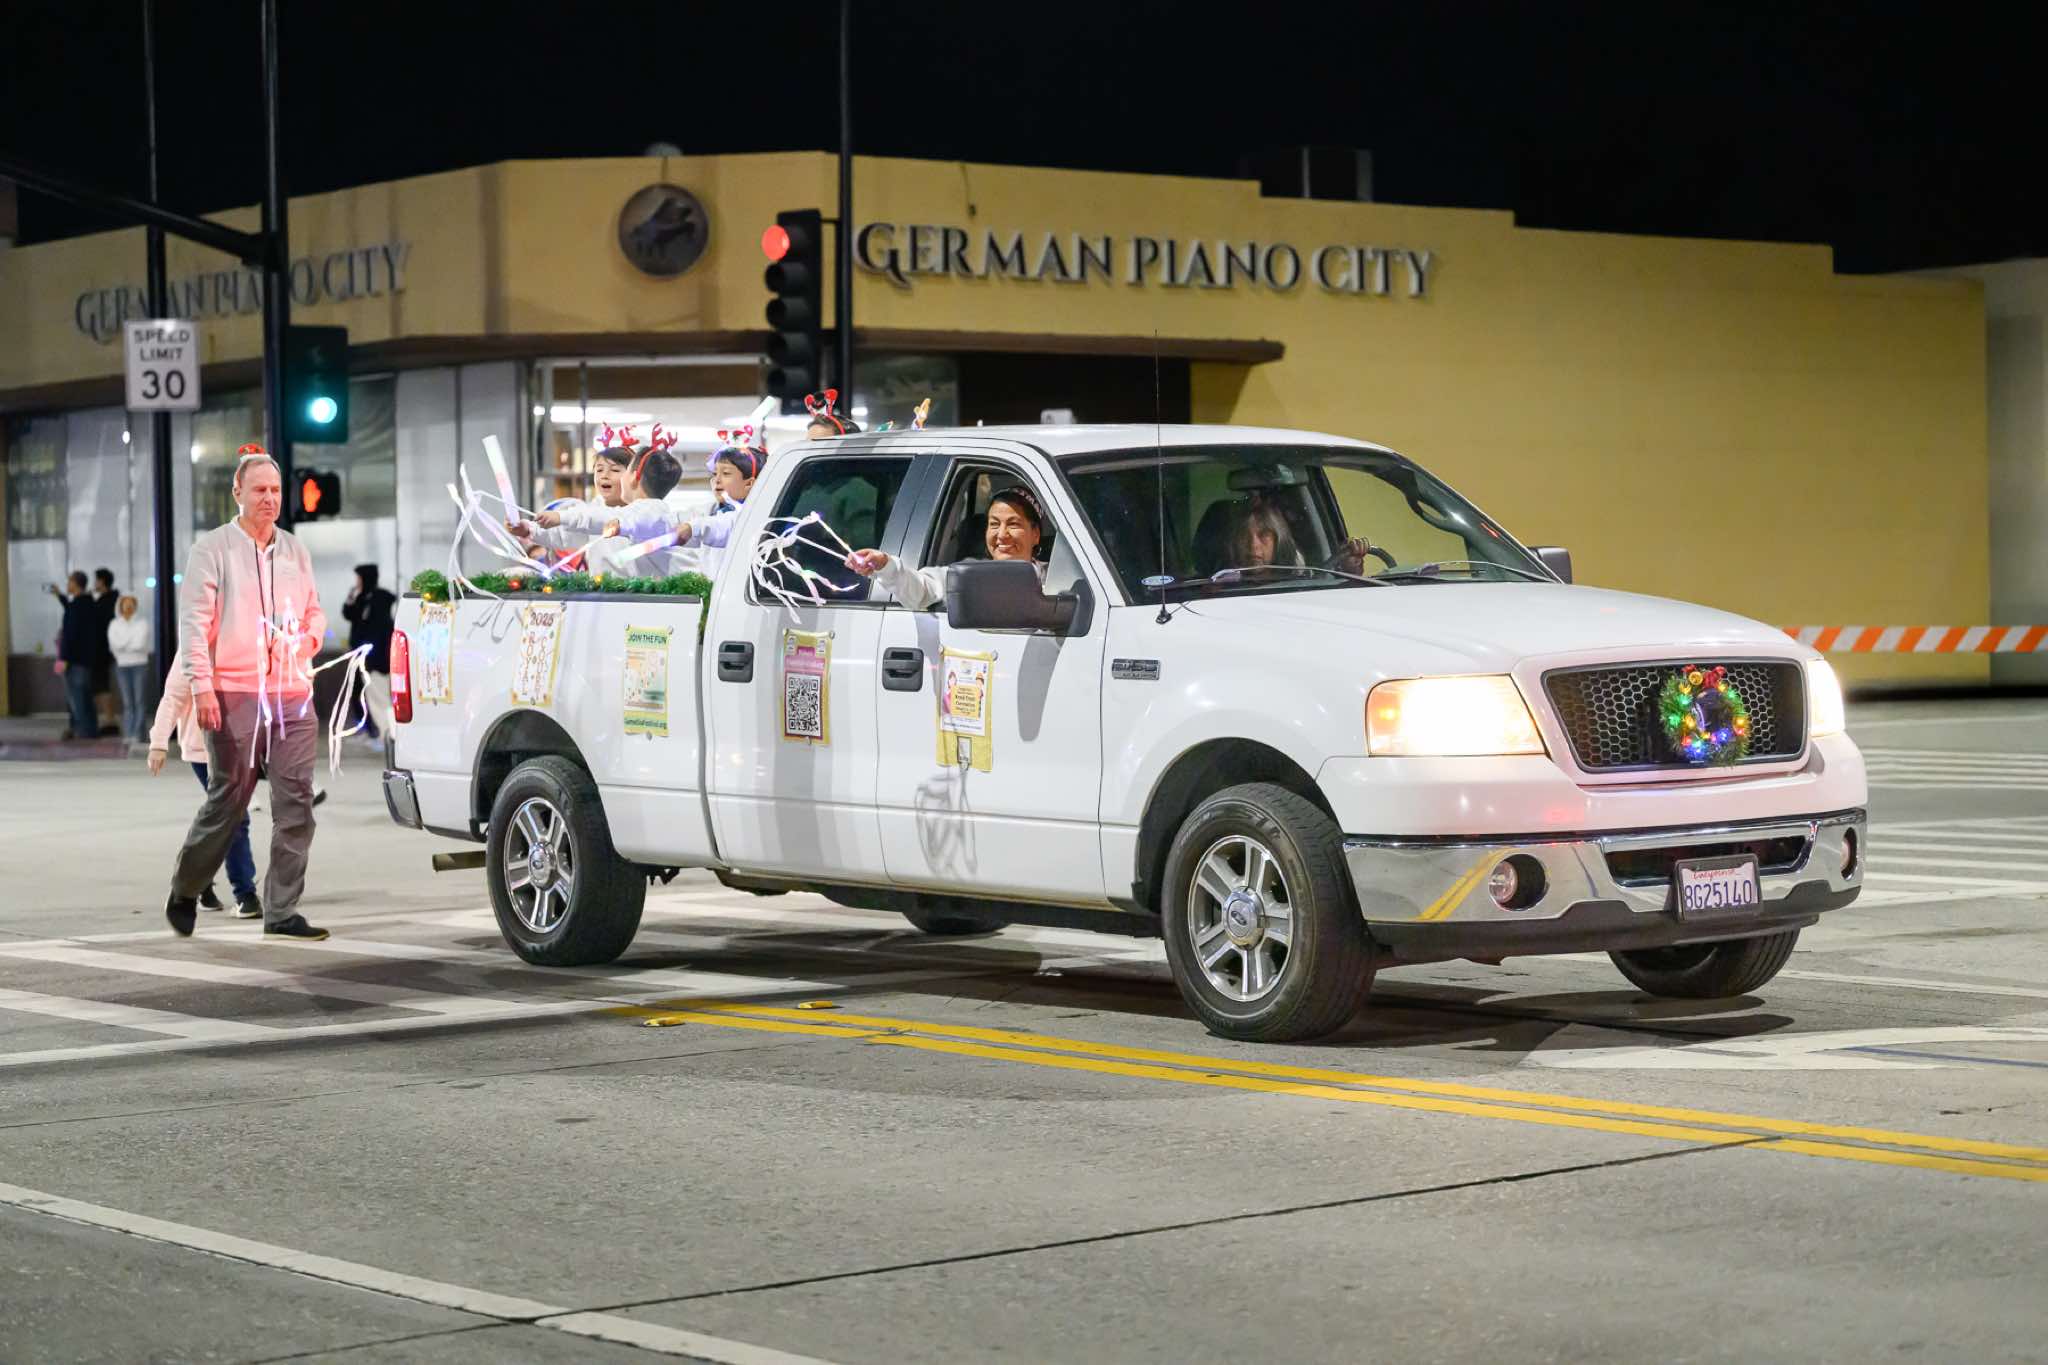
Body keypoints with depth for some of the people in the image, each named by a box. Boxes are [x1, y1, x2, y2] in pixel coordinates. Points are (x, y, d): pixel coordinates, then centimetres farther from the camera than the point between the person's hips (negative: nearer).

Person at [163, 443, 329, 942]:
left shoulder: (295, 551, 16)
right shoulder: (213, 548, -1)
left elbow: (315, 610, 25)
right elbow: (193, 621, -5)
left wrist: (309, 638, 1)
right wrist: (201, 685, -14)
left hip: (293, 695, 5)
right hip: (235, 695, -5)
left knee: (296, 801, -2)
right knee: (227, 801, 0)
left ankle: (282, 911, 1)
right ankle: (184, 891, 22)